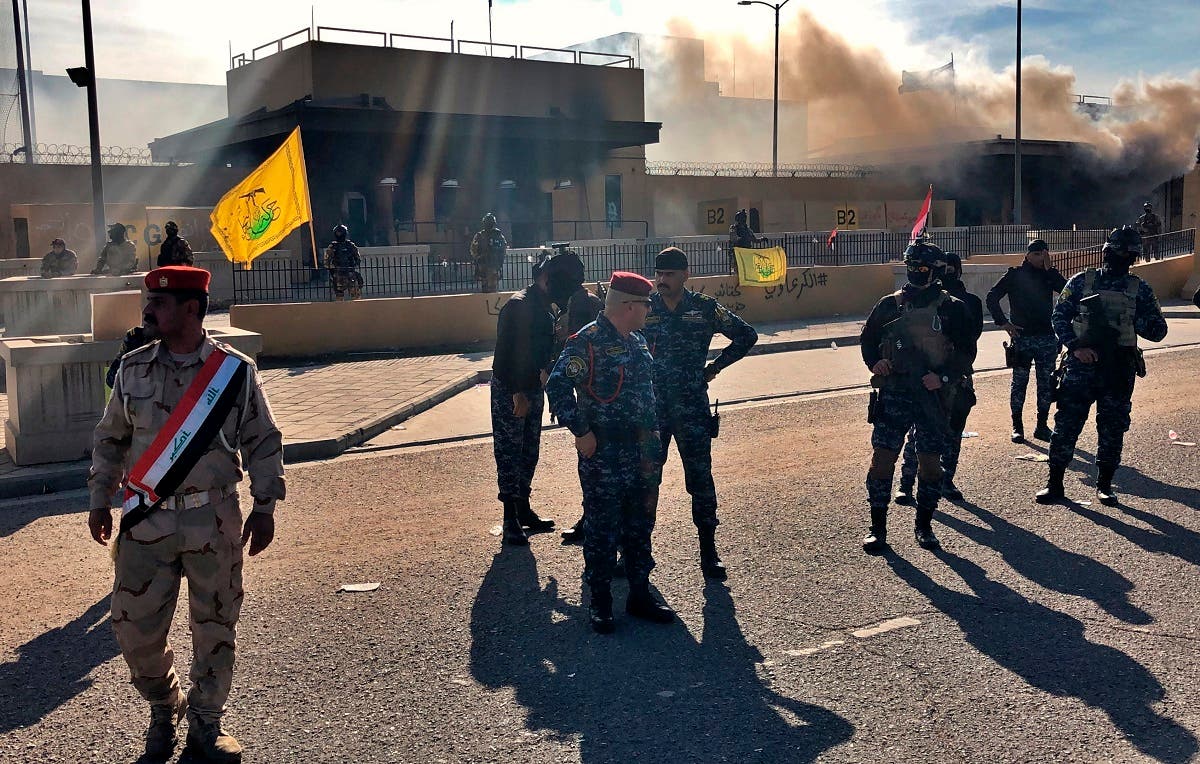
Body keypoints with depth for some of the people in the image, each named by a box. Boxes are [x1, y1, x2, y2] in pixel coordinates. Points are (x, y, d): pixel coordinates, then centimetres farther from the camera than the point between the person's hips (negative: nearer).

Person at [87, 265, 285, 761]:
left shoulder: (236, 371, -4)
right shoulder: (133, 369, 3)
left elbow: (263, 442, 1)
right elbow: (110, 439, 14)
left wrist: (264, 508, -2)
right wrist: (99, 502, 11)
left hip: (214, 522, -2)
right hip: (146, 521, 2)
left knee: (215, 627, 7)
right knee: (135, 627, 3)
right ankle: (163, 709, 31)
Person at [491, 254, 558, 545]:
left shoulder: (544, 307, 9)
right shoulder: (517, 306, -18)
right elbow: (506, 352, -22)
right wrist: (517, 393, -24)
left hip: (531, 388, 9)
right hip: (509, 390, -9)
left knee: (529, 451, 14)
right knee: (509, 452, -4)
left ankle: (523, 510, 26)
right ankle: (511, 521, 1)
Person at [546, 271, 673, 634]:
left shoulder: (637, 341, 12)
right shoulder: (587, 342, -14)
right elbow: (558, 387, -19)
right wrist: (581, 432, -18)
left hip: (641, 450, 8)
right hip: (602, 453, -8)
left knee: (640, 523, 14)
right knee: (602, 527, 2)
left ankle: (640, 594, 26)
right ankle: (600, 601, 14)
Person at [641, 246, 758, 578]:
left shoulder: (705, 308, -1)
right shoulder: (645, 308, 1)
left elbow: (746, 335, 8)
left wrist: (715, 367, 4)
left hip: (692, 408, -1)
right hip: (651, 408, 1)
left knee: (700, 477, 2)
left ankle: (708, 551, 13)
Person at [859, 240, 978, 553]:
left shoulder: (952, 309, 1)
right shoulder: (890, 305, 7)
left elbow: (966, 351, 1)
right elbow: (868, 338, 17)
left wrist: (944, 377, -14)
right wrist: (874, 362, -3)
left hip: (933, 397, -1)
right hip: (893, 394, 1)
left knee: (930, 462, 5)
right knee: (882, 457, -4)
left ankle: (924, 525, 22)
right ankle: (877, 527, 6)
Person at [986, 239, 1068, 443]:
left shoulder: (1049, 274, 9)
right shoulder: (1015, 275, 1)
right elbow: (992, 297, -3)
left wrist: (1049, 268, -10)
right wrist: (1003, 322, -9)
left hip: (1047, 336, 3)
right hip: (1022, 336, -3)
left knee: (1046, 382, 6)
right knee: (1019, 382, 0)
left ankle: (1042, 426, 15)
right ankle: (1017, 427, 6)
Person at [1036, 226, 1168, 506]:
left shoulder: (1140, 289, 6)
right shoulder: (1082, 281, 3)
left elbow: (1158, 330, 4)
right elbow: (1060, 316, 0)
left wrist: (1131, 318, -14)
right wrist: (1075, 346, -13)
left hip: (1119, 370, 2)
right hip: (1081, 365, -1)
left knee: (1113, 428, 7)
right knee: (1066, 424, -1)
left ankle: (1104, 484, 20)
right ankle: (1055, 483, 7)